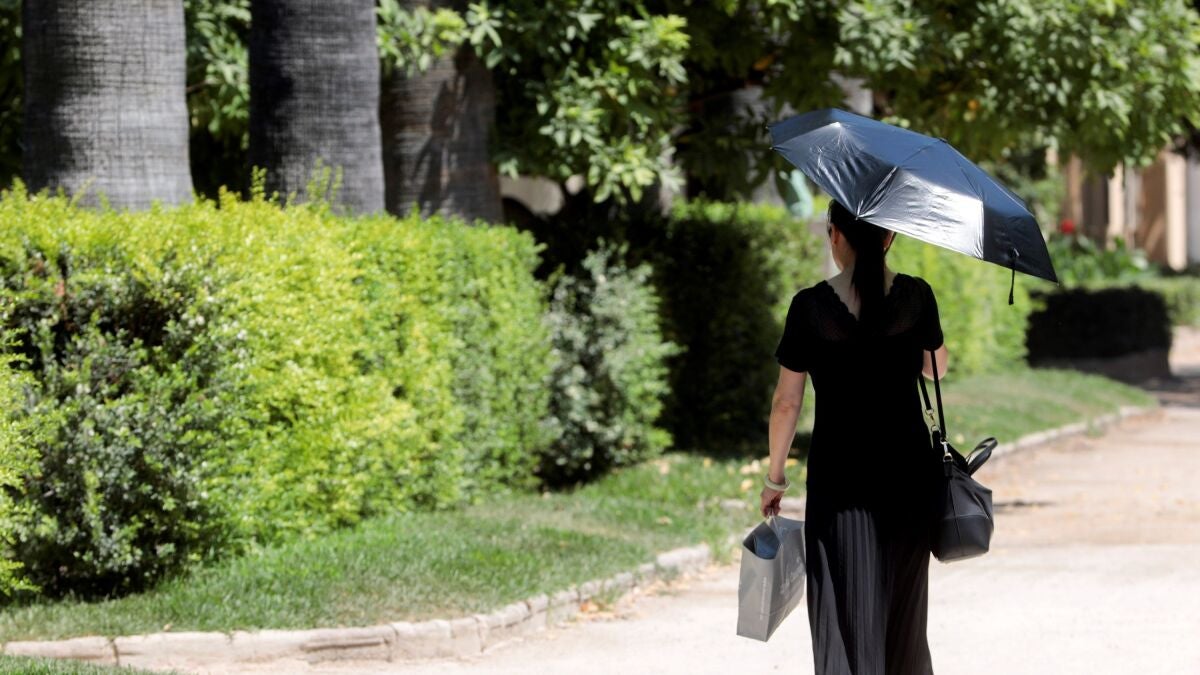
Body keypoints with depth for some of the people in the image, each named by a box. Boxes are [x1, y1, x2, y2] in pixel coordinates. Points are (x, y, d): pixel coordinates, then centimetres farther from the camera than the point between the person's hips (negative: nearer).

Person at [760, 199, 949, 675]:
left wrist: (774, 478, 5)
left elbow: (787, 402, -6)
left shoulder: (811, 307, -10)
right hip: (910, 474, 3)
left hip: (839, 476, -3)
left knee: (847, 616, 0)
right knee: (903, 610, 19)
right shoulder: (915, 297, -4)